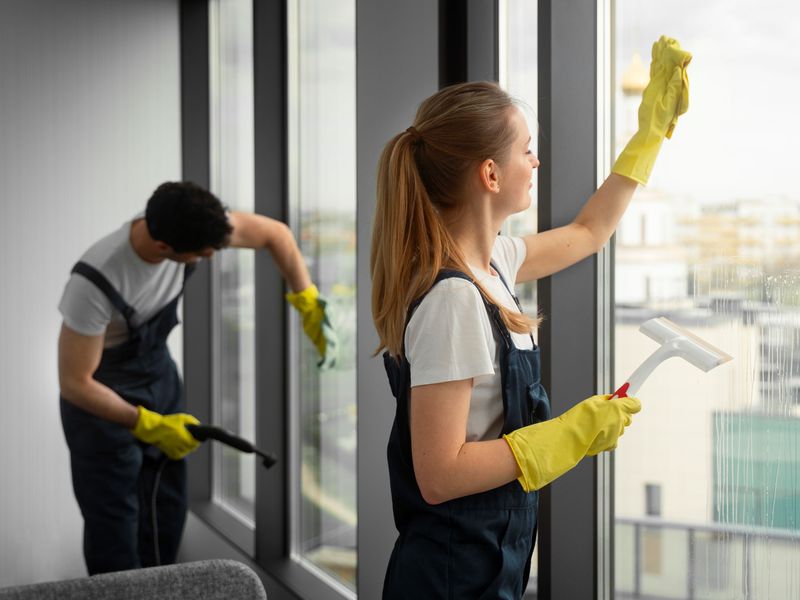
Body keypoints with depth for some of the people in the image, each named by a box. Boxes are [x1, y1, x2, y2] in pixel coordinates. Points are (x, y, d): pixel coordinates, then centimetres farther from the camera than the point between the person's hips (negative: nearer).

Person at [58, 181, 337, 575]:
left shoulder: (192, 223, -23)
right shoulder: (96, 282, -39)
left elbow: (275, 233, -7)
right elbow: (74, 384, -29)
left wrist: (309, 306, -12)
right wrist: (149, 425, -27)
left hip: (159, 372, 6)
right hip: (101, 395, -6)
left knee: (168, 508, 14)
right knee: (114, 520, 0)